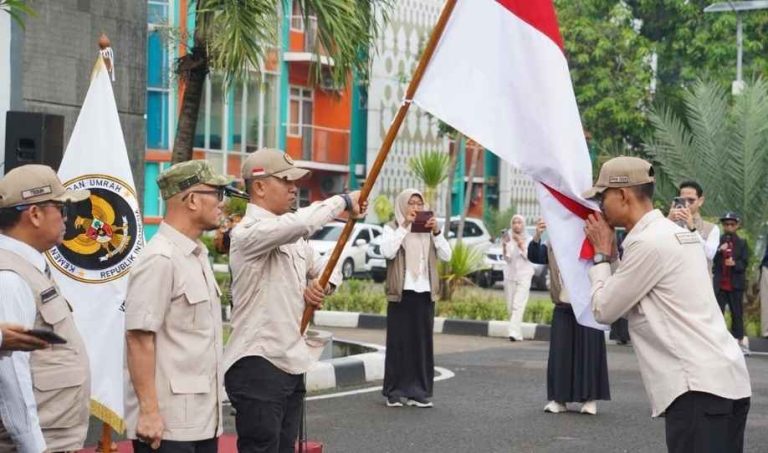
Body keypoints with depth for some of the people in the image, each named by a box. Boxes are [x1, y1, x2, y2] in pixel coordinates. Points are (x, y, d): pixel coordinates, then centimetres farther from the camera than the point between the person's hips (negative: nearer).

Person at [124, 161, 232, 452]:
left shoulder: (198, 256, 15)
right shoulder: (160, 259, -14)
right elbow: (139, 338, -19)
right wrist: (149, 411, -21)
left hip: (203, 420, 9)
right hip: (168, 425, -9)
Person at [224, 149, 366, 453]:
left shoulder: (294, 239, 15)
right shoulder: (248, 233, -15)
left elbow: (327, 268, 28)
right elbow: (300, 223, -32)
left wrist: (324, 284, 3)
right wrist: (344, 201, -16)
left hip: (291, 363, 9)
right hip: (257, 366, -9)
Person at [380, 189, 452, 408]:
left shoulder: (428, 230, 13)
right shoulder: (392, 228, 2)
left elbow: (446, 255, 3)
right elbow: (387, 252, -17)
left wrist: (437, 231, -9)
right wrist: (404, 226, -17)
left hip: (424, 293, 4)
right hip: (401, 293, -4)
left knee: (422, 342, 2)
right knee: (398, 341, -3)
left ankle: (418, 391, 5)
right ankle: (394, 391, 2)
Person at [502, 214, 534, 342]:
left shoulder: (528, 240, 3)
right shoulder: (508, 238, 6)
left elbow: (529, 256, -8)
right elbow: (506, 258, -1)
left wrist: (521, 244, -18)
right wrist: (504, 245, -17)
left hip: (524, 275, -3)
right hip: (510, 274, 3)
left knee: (518, 305, -16)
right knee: (510, 306, 2)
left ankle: (514, 333, -25)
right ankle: (518, 333, 12)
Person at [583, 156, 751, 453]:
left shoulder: (648, 243, -12)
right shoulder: (674, 233, 18)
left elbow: (604, 310, -4)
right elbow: (626, 298, 22)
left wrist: (601, 254, 7)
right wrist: (610, 254, 15)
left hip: (699, 387, -10)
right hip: (724, 379, 10)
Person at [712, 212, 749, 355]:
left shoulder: (742, 243, 4)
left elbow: (744, 263, -2)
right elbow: (711, 260, -4)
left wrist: (734, 264, -21)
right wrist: (719, 251, -20)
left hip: (736, 284, 1)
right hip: (720, 284, 0)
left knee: (737, 314, 7)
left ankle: (739, 341, 14)